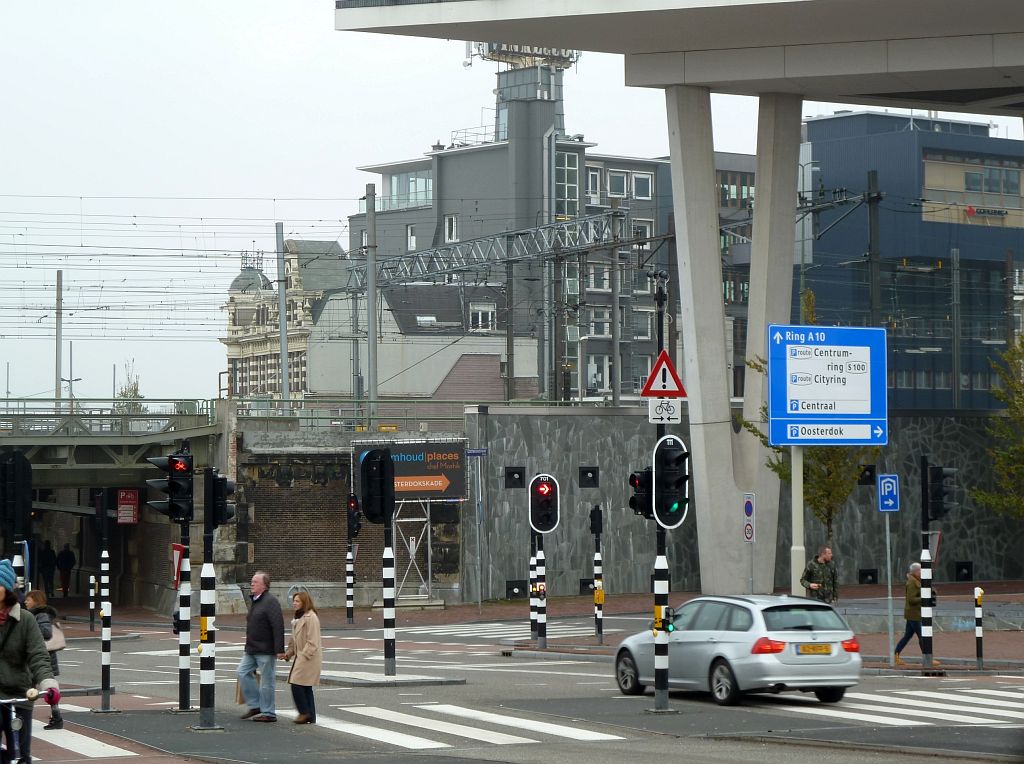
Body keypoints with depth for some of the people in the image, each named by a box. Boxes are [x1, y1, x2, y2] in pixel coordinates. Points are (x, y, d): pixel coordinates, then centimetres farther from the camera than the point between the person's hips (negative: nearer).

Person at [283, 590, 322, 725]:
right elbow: (295, 640, 23)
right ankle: (311, 717, 12)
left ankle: (305, 713, -5)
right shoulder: (298, 618, 19)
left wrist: (304, 656, -20)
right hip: (301, 657, 10)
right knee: (306, 688, 9)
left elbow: (312, 642, -18)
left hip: (309, 658, -10)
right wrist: (288, 653, 10)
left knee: (297, 684, -13)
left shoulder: (311, 618, -13)